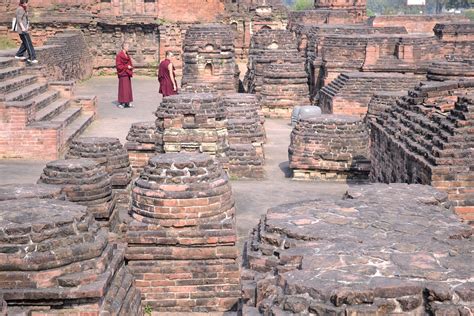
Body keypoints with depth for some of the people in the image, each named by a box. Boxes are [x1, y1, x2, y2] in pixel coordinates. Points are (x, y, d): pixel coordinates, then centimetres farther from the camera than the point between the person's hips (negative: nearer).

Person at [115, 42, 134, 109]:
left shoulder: (127, 55, 15)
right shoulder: (119, 55, -11)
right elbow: (118, 66, -15)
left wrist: (131, 67, 3)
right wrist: (127, 67, -16)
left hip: (128, 73, 9)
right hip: (123, 74, -9)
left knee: (128, 88, 9)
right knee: (122, 88, -8)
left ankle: (127, 102, 13)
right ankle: (120, 103, -3)